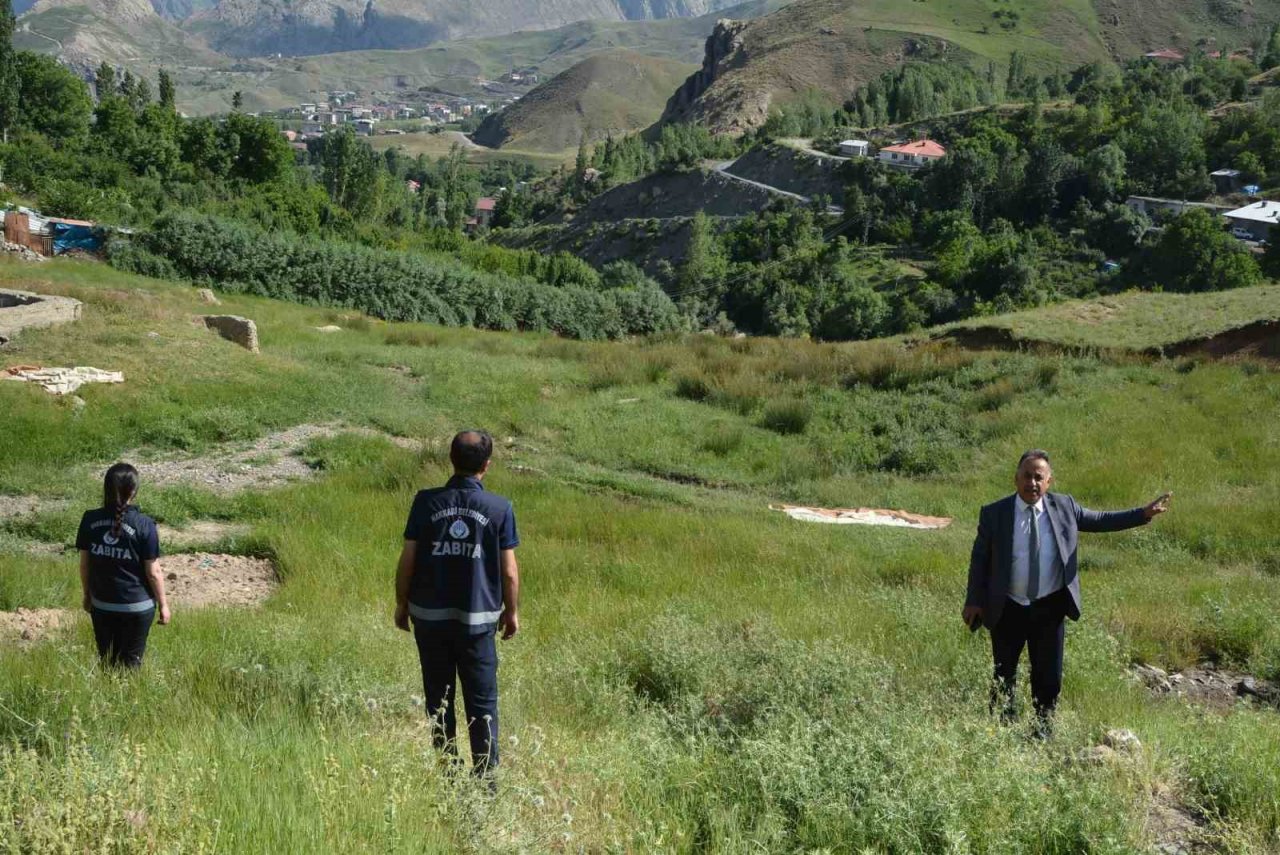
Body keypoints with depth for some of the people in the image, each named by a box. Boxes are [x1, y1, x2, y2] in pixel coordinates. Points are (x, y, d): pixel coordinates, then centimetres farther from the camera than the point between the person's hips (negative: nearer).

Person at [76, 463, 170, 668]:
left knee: (106, 660, 17)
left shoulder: (90, 520, -7)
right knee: (131, 663, 11)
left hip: (101, 605, 3)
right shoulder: (144, 525, -17)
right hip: (137, 606, -3)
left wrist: (87, 595, 17)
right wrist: (163, 604, 1)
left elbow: (84, 564, 2)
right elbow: (153, 572, -12)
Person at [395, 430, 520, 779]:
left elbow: (408, 560, -3)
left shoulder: (426, 502, -6)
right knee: (482, 702, 7)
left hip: (430, 616, 1)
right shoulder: (500, 509, -7)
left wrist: (402, 603, 11)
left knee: (439, 698, 13)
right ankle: (485, 778, 6)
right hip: (478, 619, -1)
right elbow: (509, 571, -3)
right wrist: (512, 611, 11)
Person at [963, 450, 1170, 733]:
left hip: (1050, 608, 2)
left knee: (1049, 677, 8)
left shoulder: (1064, 507, -1)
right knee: (1004, 677, 10)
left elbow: (1100, 520, 11)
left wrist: (1144, 514, 4)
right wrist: (974, 601, -4)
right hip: (1008, 610, -1)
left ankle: (1043, 731, 25)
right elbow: (980, 559, -1)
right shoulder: (994, 514, -7)